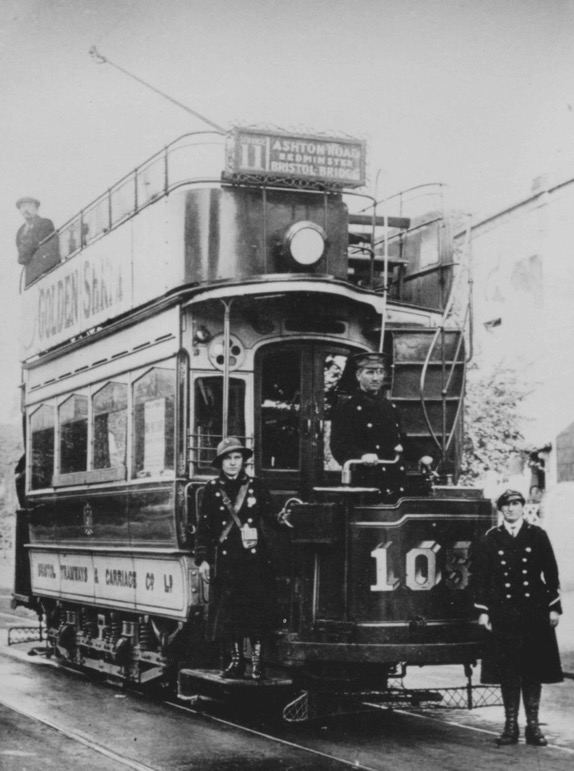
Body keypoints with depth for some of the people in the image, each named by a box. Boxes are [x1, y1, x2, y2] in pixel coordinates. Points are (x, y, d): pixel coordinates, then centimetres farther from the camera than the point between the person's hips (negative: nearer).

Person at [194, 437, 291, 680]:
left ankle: (257, 660, 4)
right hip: (225, 560, 1)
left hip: (254, 558, -1)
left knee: (256, 609, -4)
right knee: (229, 611, 4)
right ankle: (237, 659, 15)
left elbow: (269, 516, 3)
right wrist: (202, 559, 1)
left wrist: (280, 519, -19)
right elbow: (203, 527, 5)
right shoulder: (213, 489, 5)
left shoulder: (256, 486, 5)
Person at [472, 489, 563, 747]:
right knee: (507, 670, 0)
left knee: (534, 670, 2)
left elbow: (551, 573, 5)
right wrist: (482, 611, -2)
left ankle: (533, 725, 10)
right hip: (502, 614, 0)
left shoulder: (537, 536, 5)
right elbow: (480, 576, 4)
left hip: (534, 612, 0)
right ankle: (510, 725, 8)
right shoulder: (490, 539, 4)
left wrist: (554, 607, 0)